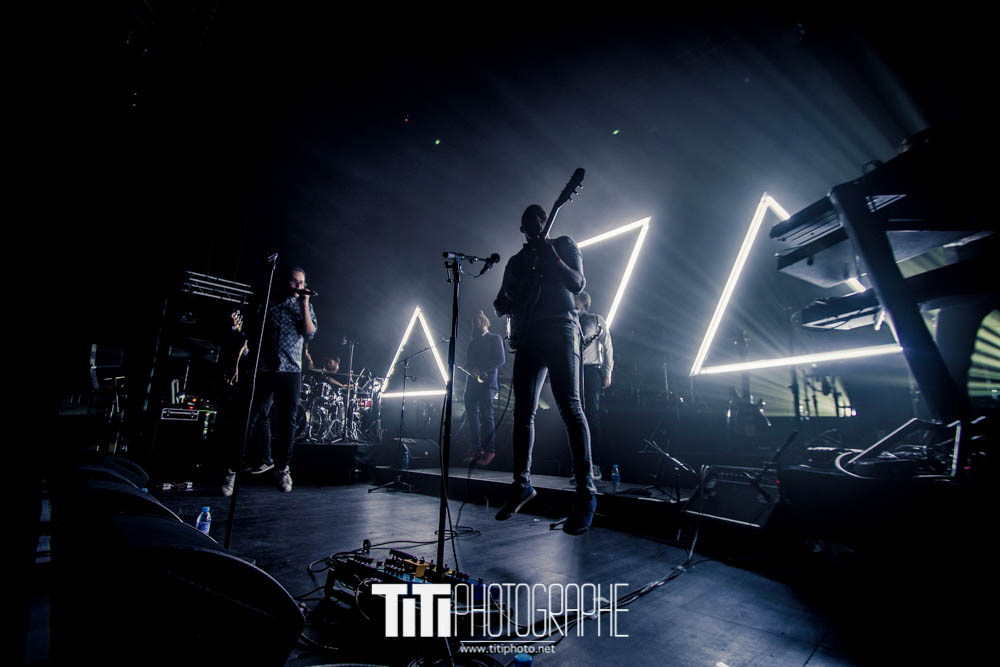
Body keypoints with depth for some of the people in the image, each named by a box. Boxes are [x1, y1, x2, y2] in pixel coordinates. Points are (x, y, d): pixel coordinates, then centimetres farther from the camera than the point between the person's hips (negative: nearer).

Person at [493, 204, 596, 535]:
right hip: (529, 335, 5)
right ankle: (522, 484, 15)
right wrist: (503, 304, -6)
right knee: (523, 412, 3)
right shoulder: (517, 261, 23)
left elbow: (577, 284, -1)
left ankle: (586, 492, -12)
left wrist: (551, 257, -14)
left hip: (559, 329, -5)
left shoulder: (564, 245, 13)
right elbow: (503, 303, 19)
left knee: (569, 406, -15)